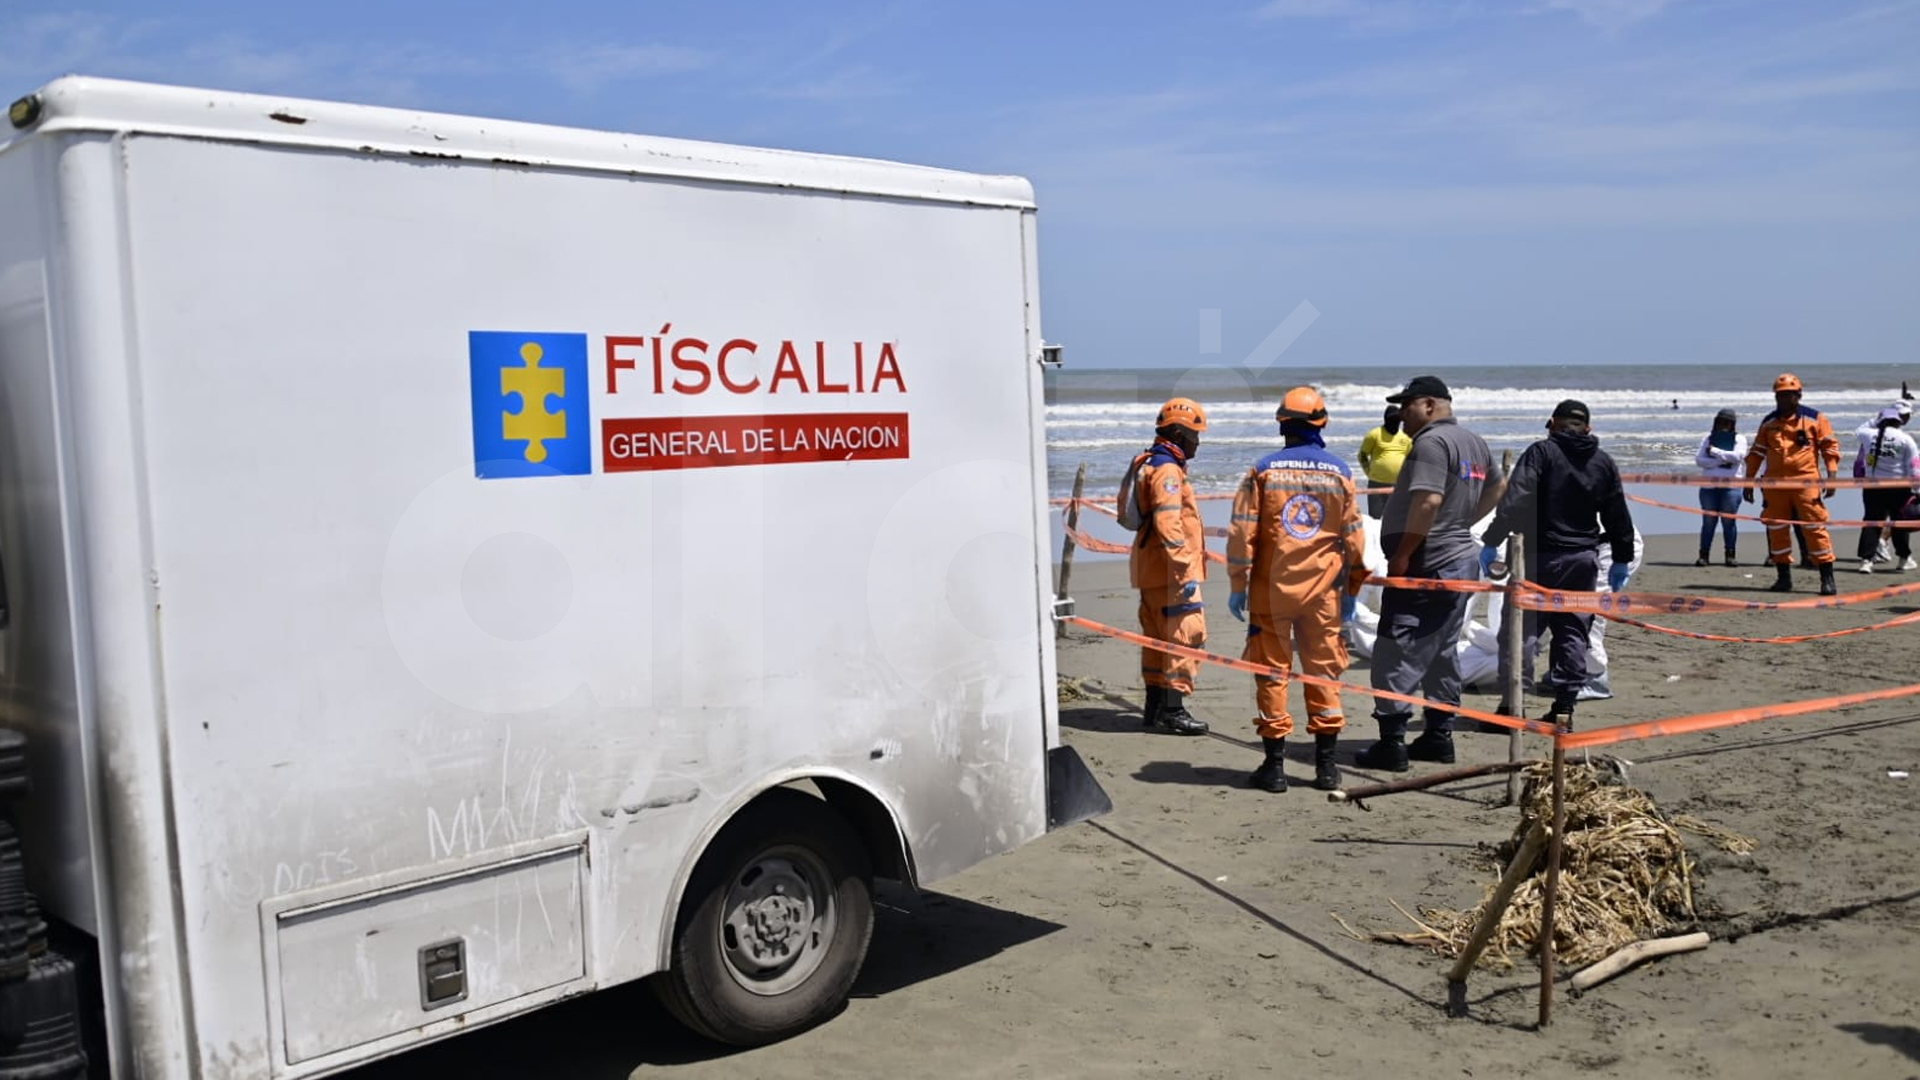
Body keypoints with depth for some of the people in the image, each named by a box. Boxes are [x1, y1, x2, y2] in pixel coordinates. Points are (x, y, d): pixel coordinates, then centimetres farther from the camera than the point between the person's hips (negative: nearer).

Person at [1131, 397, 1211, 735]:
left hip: (1153, 570, 11)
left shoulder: (1151, 466, 18)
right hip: (1169, 571, -11)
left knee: (1158, 637, 14)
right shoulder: (1167, 470, -15)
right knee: (1185, 634, -8)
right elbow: (1168, 524, -24)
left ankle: (1154, 706, 21)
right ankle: (1173, 709, -6)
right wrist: (1185, 570, -25)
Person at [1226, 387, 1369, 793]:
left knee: (1272, 672, 5)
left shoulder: (1263, 470, -4)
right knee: (1324, 671, 10)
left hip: (1272, 588, -1)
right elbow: (1353, 537, 6)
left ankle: (1274, 765, 7)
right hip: (1323, 590, 2)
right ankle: (1326, 765, 13)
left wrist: (1238, 586, 2)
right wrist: (1352, 589, 15)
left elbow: (1242, 533, -6)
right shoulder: (1339, 472, 2)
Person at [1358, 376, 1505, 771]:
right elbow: (1498, 486, 29)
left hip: (1426, 565, -10)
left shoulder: (1431, 442, -16)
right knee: (1442, 653, 17)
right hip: (1461, 560, 10)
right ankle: (1439, 736, 23)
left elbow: (1427, 501, -27)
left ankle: (1392, 743, -6)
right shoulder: (1474, 443, 15)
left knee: (1397, 654, -6)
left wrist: (1402, 553, -21)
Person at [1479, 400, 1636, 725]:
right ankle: (1564, 706, 11)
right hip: (1584, 559, 4)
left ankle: (1511, 703, -5)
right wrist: (1621, 561, 23)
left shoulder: (1541, 452, -6)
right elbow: (1618, 516, 14)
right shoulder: (1604, 463, 10)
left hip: (1541, 555, -4)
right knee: (1573, 631, 11)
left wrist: (1492, 542, -16)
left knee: (1522, 627, 0)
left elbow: (1515, 501, -17)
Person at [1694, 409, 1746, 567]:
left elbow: (1738, 456, -11)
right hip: (1709, 485, 2)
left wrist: (1715, 451, -6)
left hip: (1730, 485, -2)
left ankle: (1730, 555, 3)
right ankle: (1704, 555, 2)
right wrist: (1721, 461, -9)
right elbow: (1699, 459, 1)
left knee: (1729, 521, -1)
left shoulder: (1739, 439, 8)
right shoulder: (1709, 438, 13)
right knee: (1708, 521, 1)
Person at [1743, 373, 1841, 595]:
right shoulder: (1768, 422, 14)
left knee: (1815, 528, -7)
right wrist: (1749, 481, 13)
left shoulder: (1814, 418, 3)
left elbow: (1830, 447, 0)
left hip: (1806, 482, -4)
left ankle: (1827, 579, -2)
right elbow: (1756, 452, 18)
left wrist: (1831, 477, -10)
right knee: (1776, 529, 6)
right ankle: (1783, 578, 16)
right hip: (1775, 483, 4)